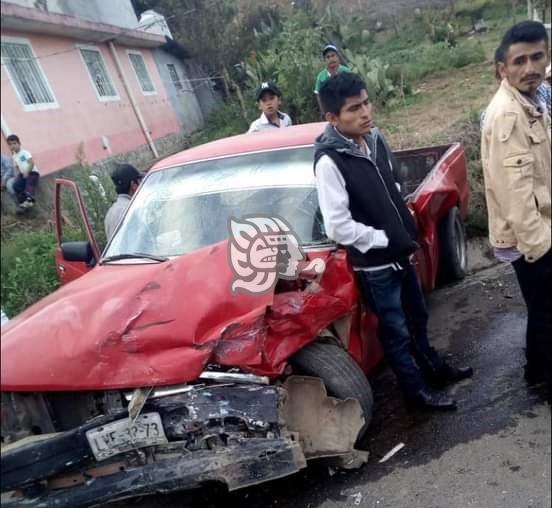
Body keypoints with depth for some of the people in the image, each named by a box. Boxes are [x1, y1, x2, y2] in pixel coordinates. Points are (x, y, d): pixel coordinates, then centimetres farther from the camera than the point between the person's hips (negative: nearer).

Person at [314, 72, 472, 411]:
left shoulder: (374, 138, -1)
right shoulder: (329, 162, -24)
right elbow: (337, 227, -26)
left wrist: (409, 227, 4)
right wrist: (385, 240, -19)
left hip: (401, 251, 8)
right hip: (374, 263, -7)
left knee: (418, 317, 25)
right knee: (396, 330, 11)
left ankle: (434, 368, 48)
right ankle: (417, 390, 31)